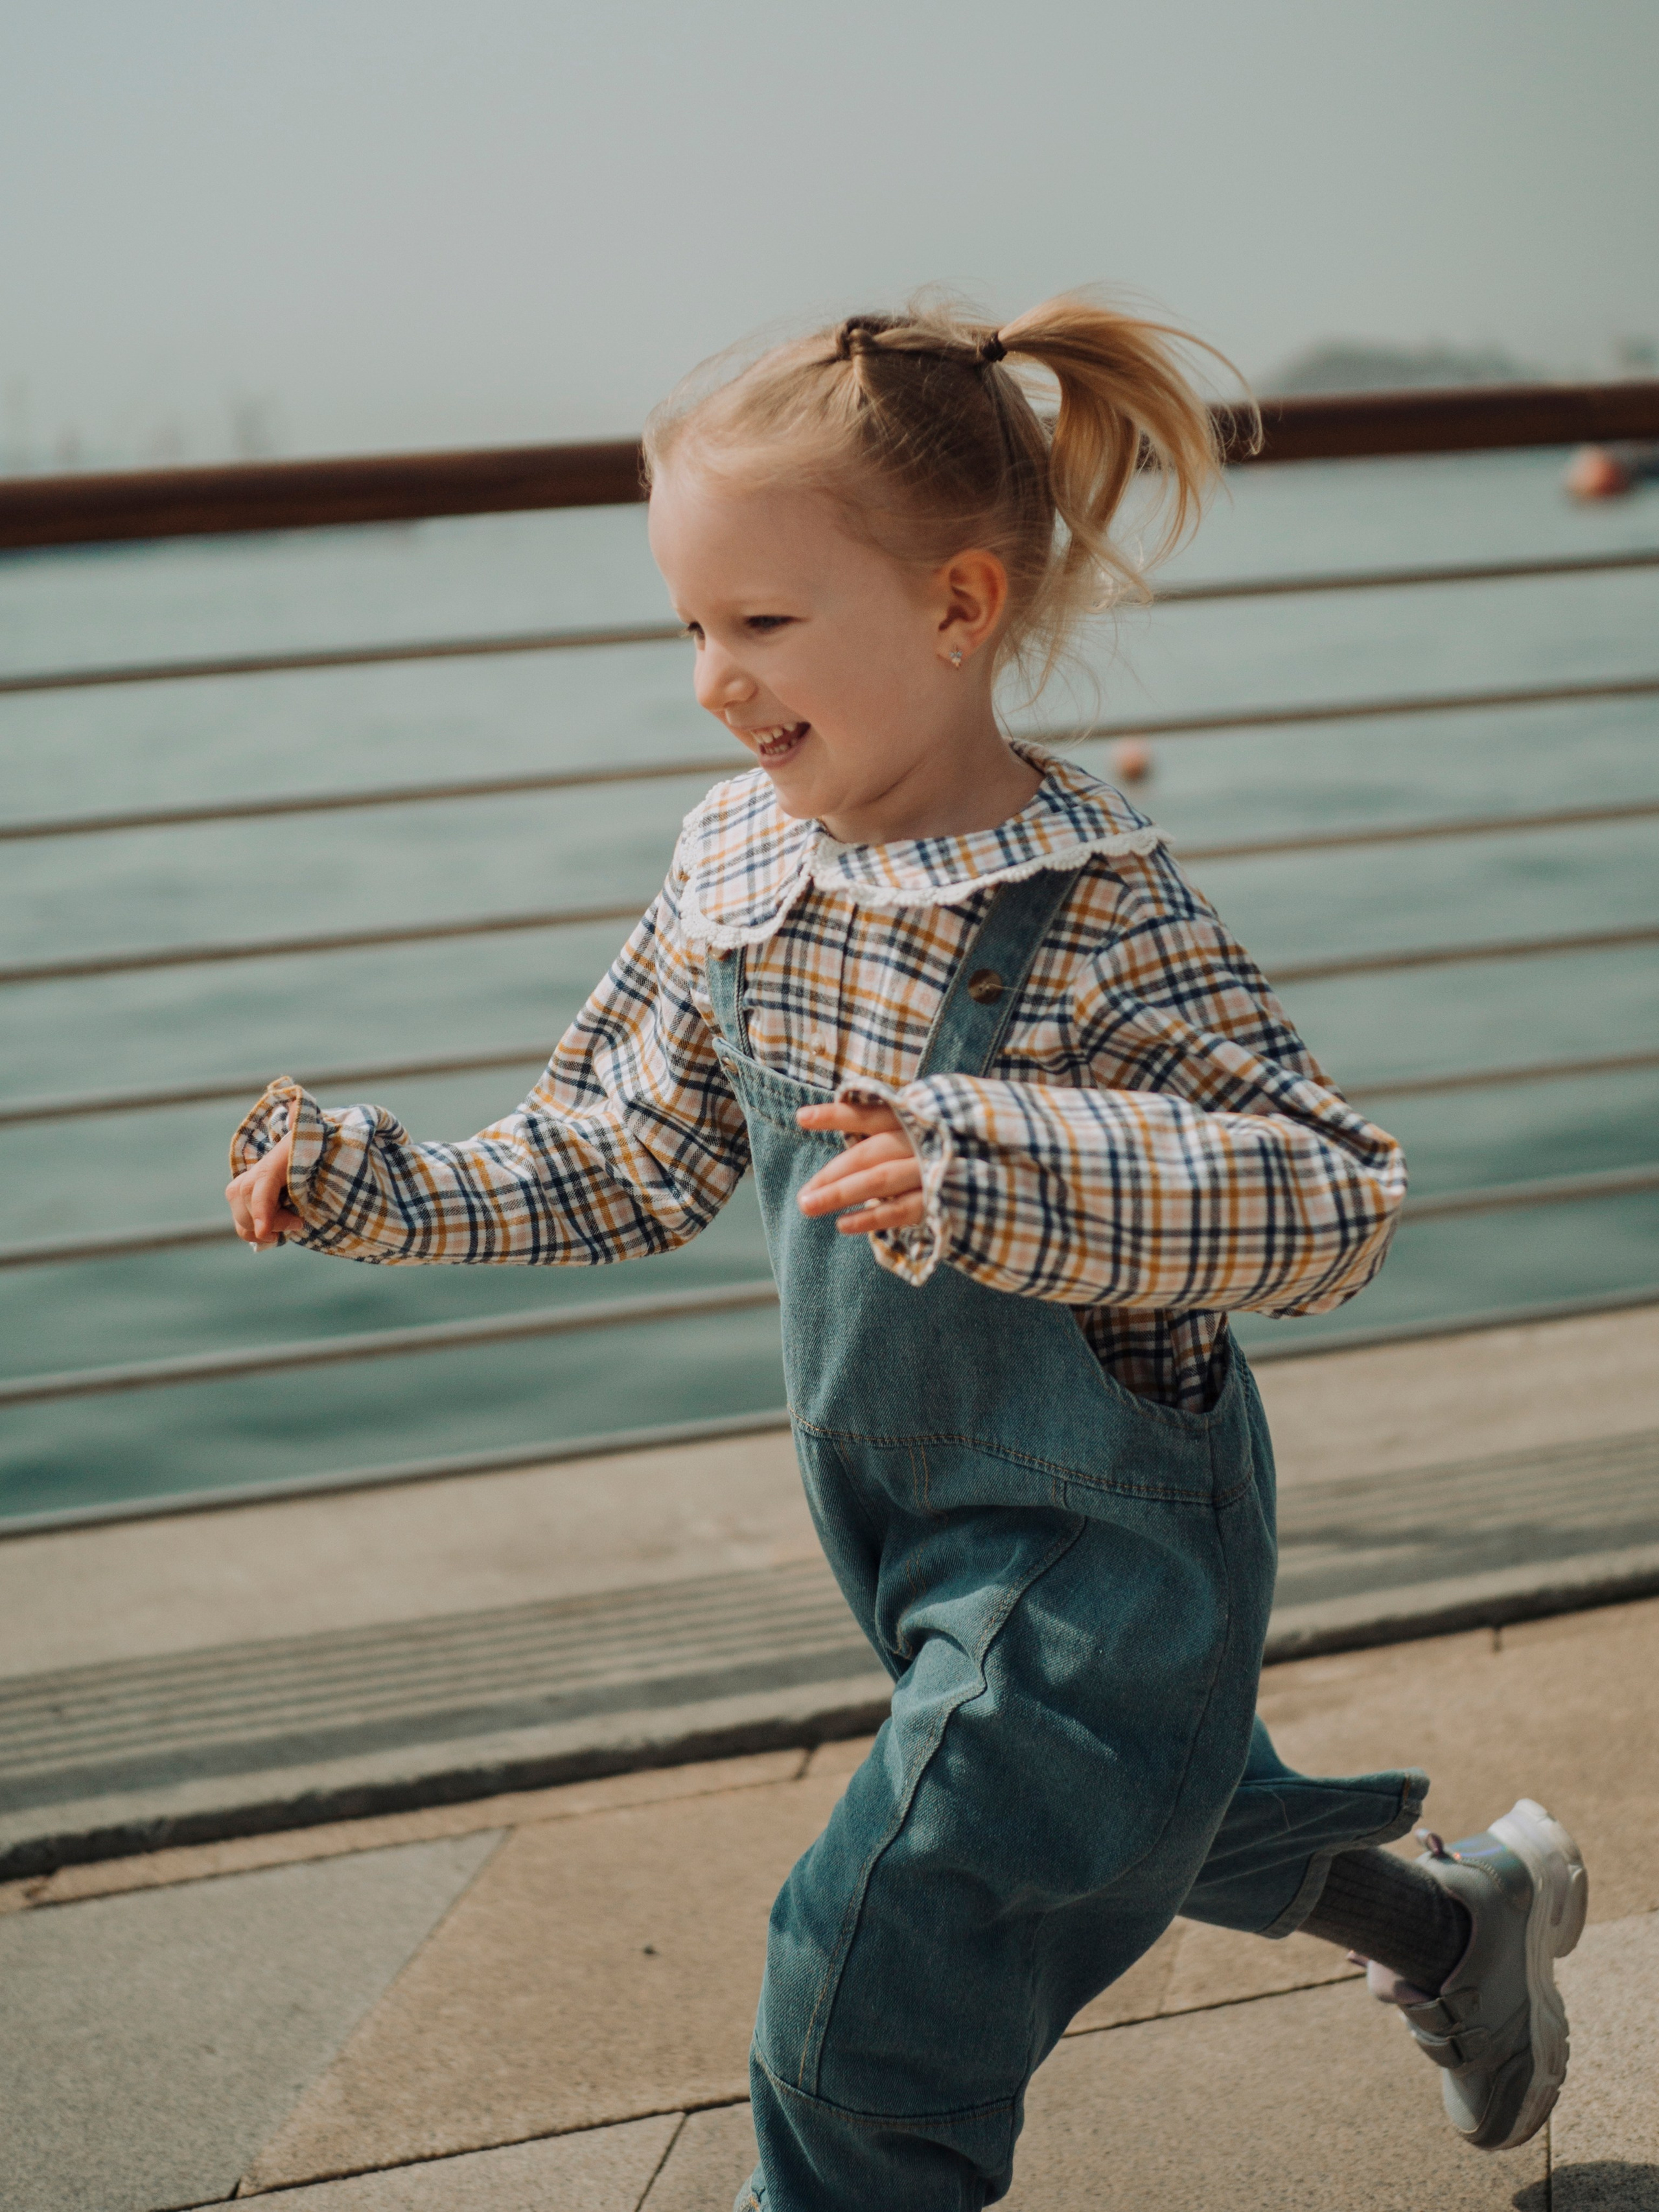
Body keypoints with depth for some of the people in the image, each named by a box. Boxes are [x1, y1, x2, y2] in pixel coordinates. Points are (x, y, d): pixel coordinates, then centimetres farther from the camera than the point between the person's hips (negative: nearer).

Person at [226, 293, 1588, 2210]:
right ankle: (1461, 1924, 56)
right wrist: (385, 1195, -6)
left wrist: (996, 1170, -43)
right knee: (1139, 1808, 30)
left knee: (865, 2014, -4)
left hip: (1096, 1543, -8)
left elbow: (1336, 1200, -32)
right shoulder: (733, 863, -5)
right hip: (900, 1510, 8)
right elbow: (636, 1158, 6)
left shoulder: (1098, 911, -27)